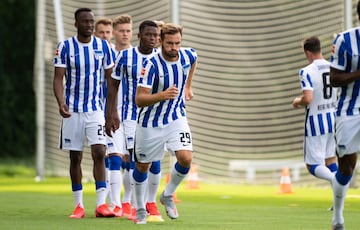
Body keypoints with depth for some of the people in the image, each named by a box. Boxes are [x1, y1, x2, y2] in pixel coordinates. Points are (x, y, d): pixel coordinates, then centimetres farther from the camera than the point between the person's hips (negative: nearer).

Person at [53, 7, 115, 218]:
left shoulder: (103, 46, 2)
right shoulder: (65, 47, -3)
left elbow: (111, 80, 8)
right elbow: (58, 78, -6)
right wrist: (61, 103, -22)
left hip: (96, 109, 0)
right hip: (73, 110, 0)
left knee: (99, 153, -12)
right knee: (75, 157, 5)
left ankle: (101, 204, -14)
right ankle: (79, 205, 13)